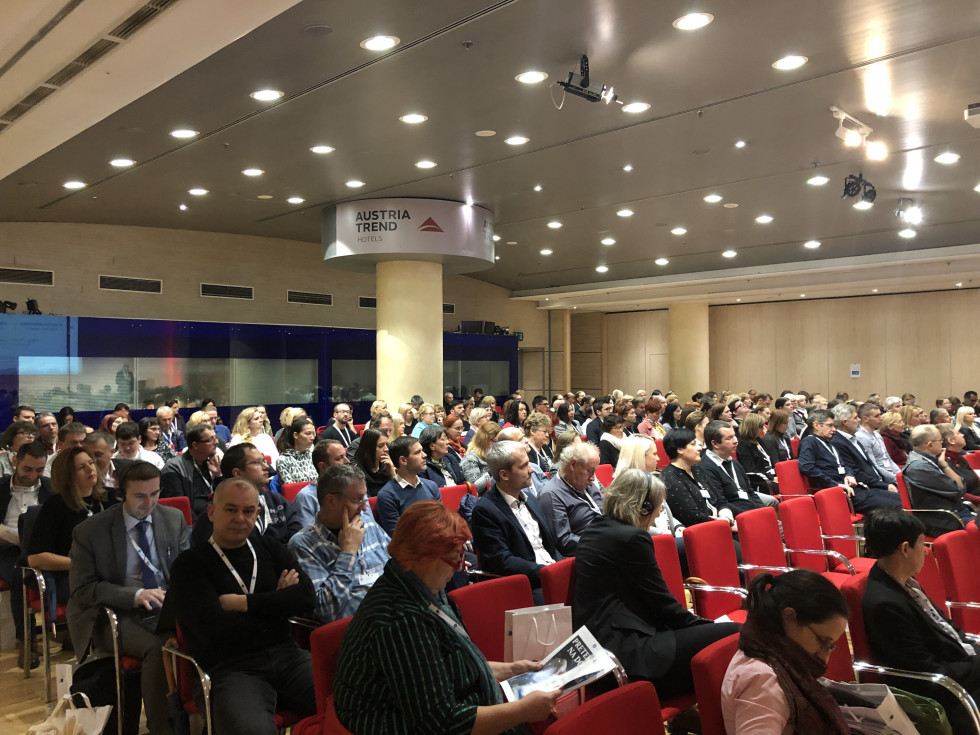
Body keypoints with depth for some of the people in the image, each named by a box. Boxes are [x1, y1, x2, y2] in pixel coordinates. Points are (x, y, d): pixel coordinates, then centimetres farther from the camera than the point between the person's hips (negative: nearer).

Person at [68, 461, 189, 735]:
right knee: (157, 649, -33)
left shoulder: (174, 519, 5)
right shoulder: (89, 531, -4)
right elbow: (82, 589, -4)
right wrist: (136, 596, -19)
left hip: (167, 608, 3)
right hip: (117, 615, -3)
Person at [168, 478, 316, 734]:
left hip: (286, 656, 4)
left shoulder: (270, 548, 16)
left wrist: (243, 603, -7)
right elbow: (216, 631, -12)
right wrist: (278, 602, -1)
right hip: (228, 669, -4)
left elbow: (307, 597, 1)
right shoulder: (190, 565, 2)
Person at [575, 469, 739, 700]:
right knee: (732, 635, -9)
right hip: (624, 652, -10)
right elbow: (663, 604, -6)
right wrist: (707, 626, 7)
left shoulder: (593, 531, 14)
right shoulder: (632, 537, -13)